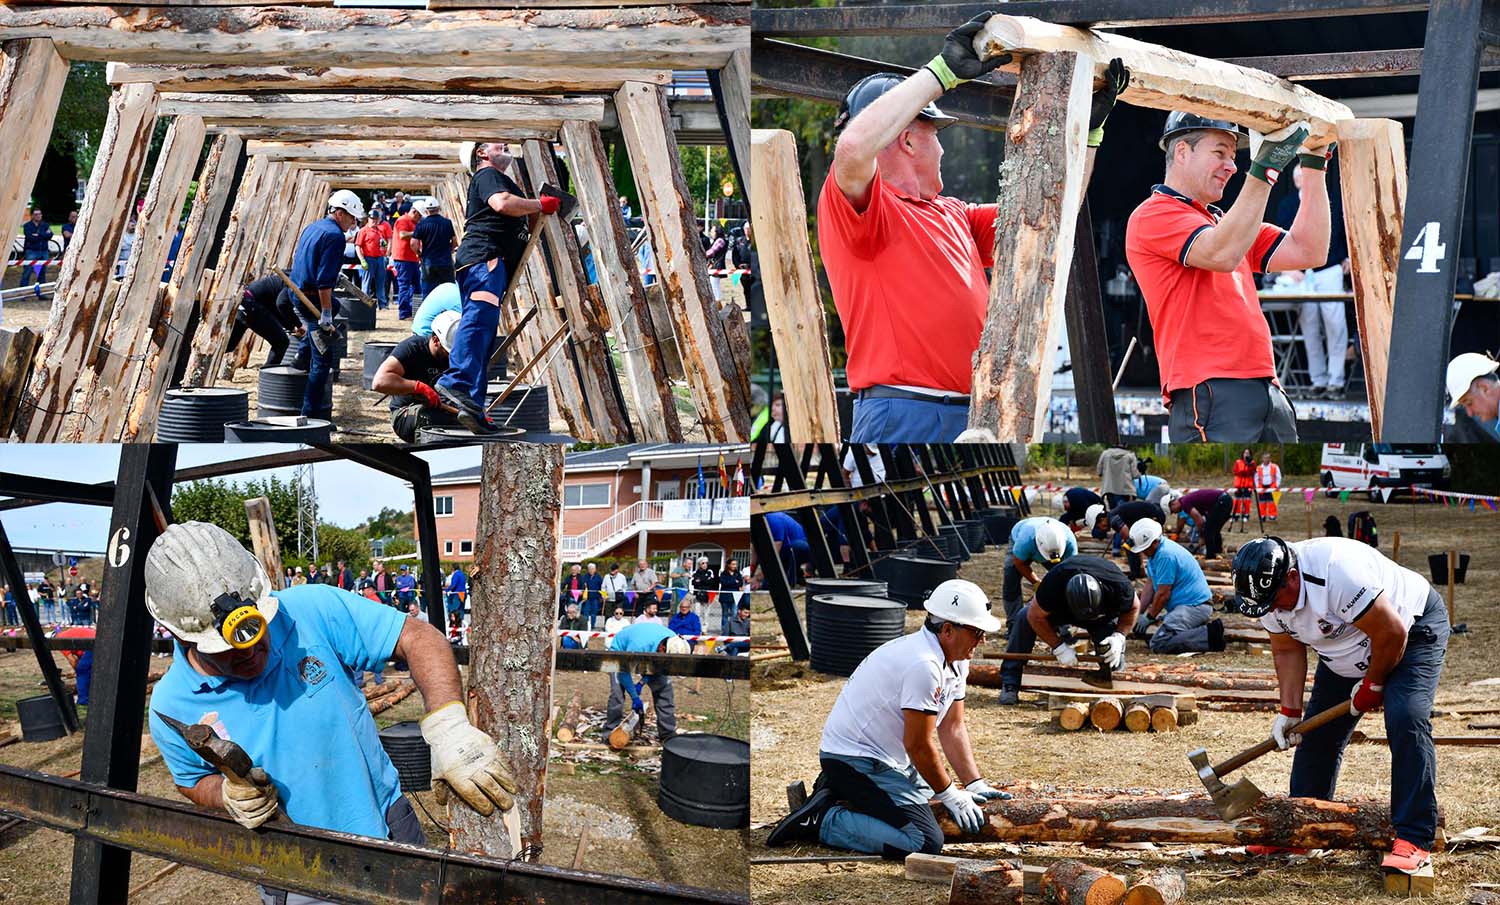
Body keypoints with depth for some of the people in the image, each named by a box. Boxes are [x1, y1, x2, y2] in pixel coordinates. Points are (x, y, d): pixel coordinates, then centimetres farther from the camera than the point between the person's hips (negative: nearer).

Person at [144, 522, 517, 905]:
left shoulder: (313, 611, -19)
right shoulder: (172, 708, -13)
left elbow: (420, 639, -15)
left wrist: (448, 727, -31)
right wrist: (227, 796, -17)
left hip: (387, 826, 0)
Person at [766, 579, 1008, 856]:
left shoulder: (957, 662, 7)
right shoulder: (924, 666, -25)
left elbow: (953, 728, 13)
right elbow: (918, 745, -21)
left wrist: (974, 785, 5)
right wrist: (950, 794, -9)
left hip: (888, 758, 11)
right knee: (925, 842, -21)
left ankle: (837, 789, 21)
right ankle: (821, 820, -12)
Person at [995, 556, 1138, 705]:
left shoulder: (1119, 587, -39)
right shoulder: (1052, 585, -42)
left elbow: (1134, 608, -17)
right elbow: (1036, 616, -27)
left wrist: (1119, 636, -32)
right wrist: (1059, 647, -33)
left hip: (1104, 616, 1)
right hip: (1061, 610, 0)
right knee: (1024, 618, -27)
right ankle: (1010, 684, -23)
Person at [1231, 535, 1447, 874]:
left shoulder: (1338, 573, -39)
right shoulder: (1269, 593, -14)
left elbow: (1392, 633, -30)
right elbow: (1287, 651, 1)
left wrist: (1372, 685, -15)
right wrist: (1289, 710, -7)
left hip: (1412, 630, -7)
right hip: (1347, 652, 8)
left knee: (1406, 720, -24)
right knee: (1319, 731, 3)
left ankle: (1414, 840, -23)